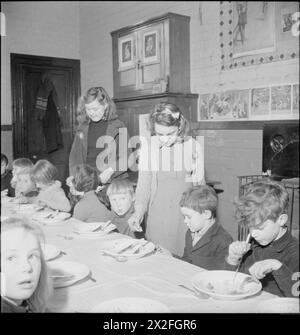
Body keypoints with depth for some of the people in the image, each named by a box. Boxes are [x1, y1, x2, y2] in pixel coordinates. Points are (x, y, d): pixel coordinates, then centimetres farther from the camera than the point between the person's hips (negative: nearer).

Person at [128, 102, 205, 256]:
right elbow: (143, 183, 1)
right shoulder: (148, 146, -4)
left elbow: (200, 184, 5)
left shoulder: (193, 146, -4)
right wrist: (138, 211, -13)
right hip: (158, 213, 0)